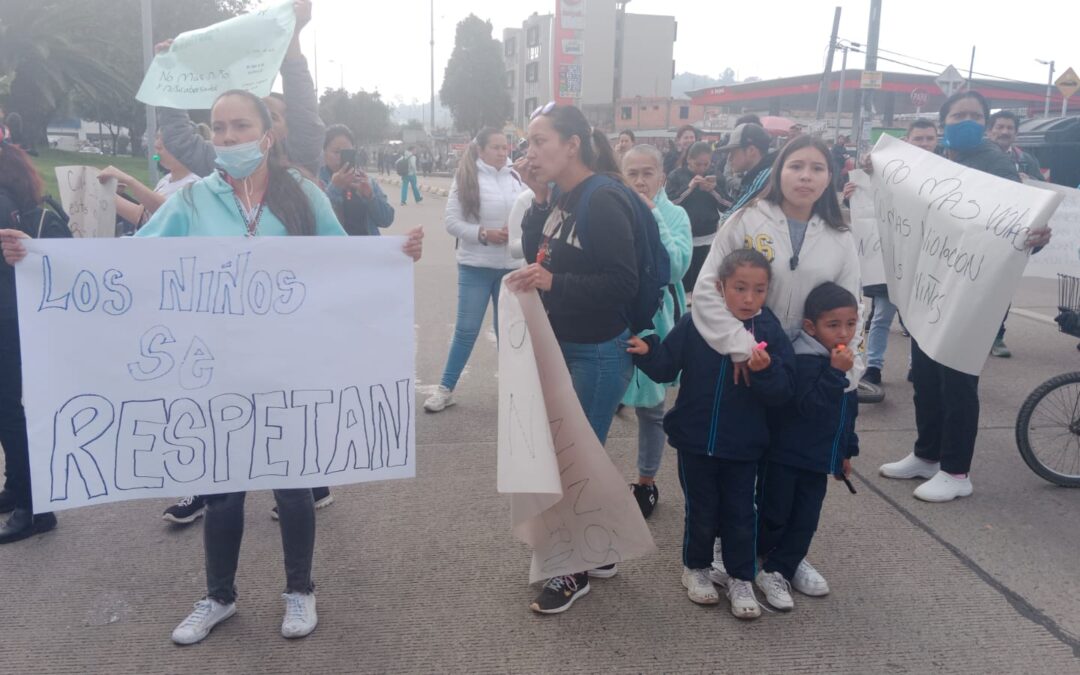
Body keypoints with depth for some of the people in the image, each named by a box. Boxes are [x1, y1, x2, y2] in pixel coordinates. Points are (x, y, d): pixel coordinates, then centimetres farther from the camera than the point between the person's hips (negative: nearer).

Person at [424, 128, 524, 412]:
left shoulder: (516, 177, 3)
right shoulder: (466, 178, -6)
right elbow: (452, 222, -7)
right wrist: (484, 233, -18)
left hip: (512, 266, 3)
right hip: (475, 267, -2)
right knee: (466, 329, 4)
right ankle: (445, 389, 17)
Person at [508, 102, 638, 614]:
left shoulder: (603, 201, -19)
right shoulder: (562, 196, 6)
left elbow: (623, 284, -23)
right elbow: (535, 254, 8)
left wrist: (554, 283, -32)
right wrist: (539, 201, -4)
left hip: (598, 354, -9)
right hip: (562, 345, 9)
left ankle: (576, 571, 20)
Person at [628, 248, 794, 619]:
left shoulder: (770, 332, -7)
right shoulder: (695, 324, -8)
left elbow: (783, 393, -10)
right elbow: (666, 368, -3)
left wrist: (766, 370, -29)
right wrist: (647, 352, -21)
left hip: (744, 446, 1)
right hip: (696, 440, 0)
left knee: (740, 514, 11)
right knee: (702, 511, 13)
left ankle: (741, 579, 29)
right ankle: (695, 568, 35)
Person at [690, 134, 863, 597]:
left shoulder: (840, 239, 2)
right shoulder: (747, 221, -10)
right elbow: (707, 290, -14)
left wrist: (843, 374, -3)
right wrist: (740, 346, -22)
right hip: (743, 366, -3)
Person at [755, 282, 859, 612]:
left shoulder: (844, 360, 7)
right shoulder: (805, 361, -21)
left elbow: (847, 411, 19)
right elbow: (811, 408, -30)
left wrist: (846, 451, 22)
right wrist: (836, 373, -33)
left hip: (818, 461, 8)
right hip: (785, 457, -8)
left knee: (805, 521, 9)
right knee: (773, 516, 5)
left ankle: (776, 572, 20)